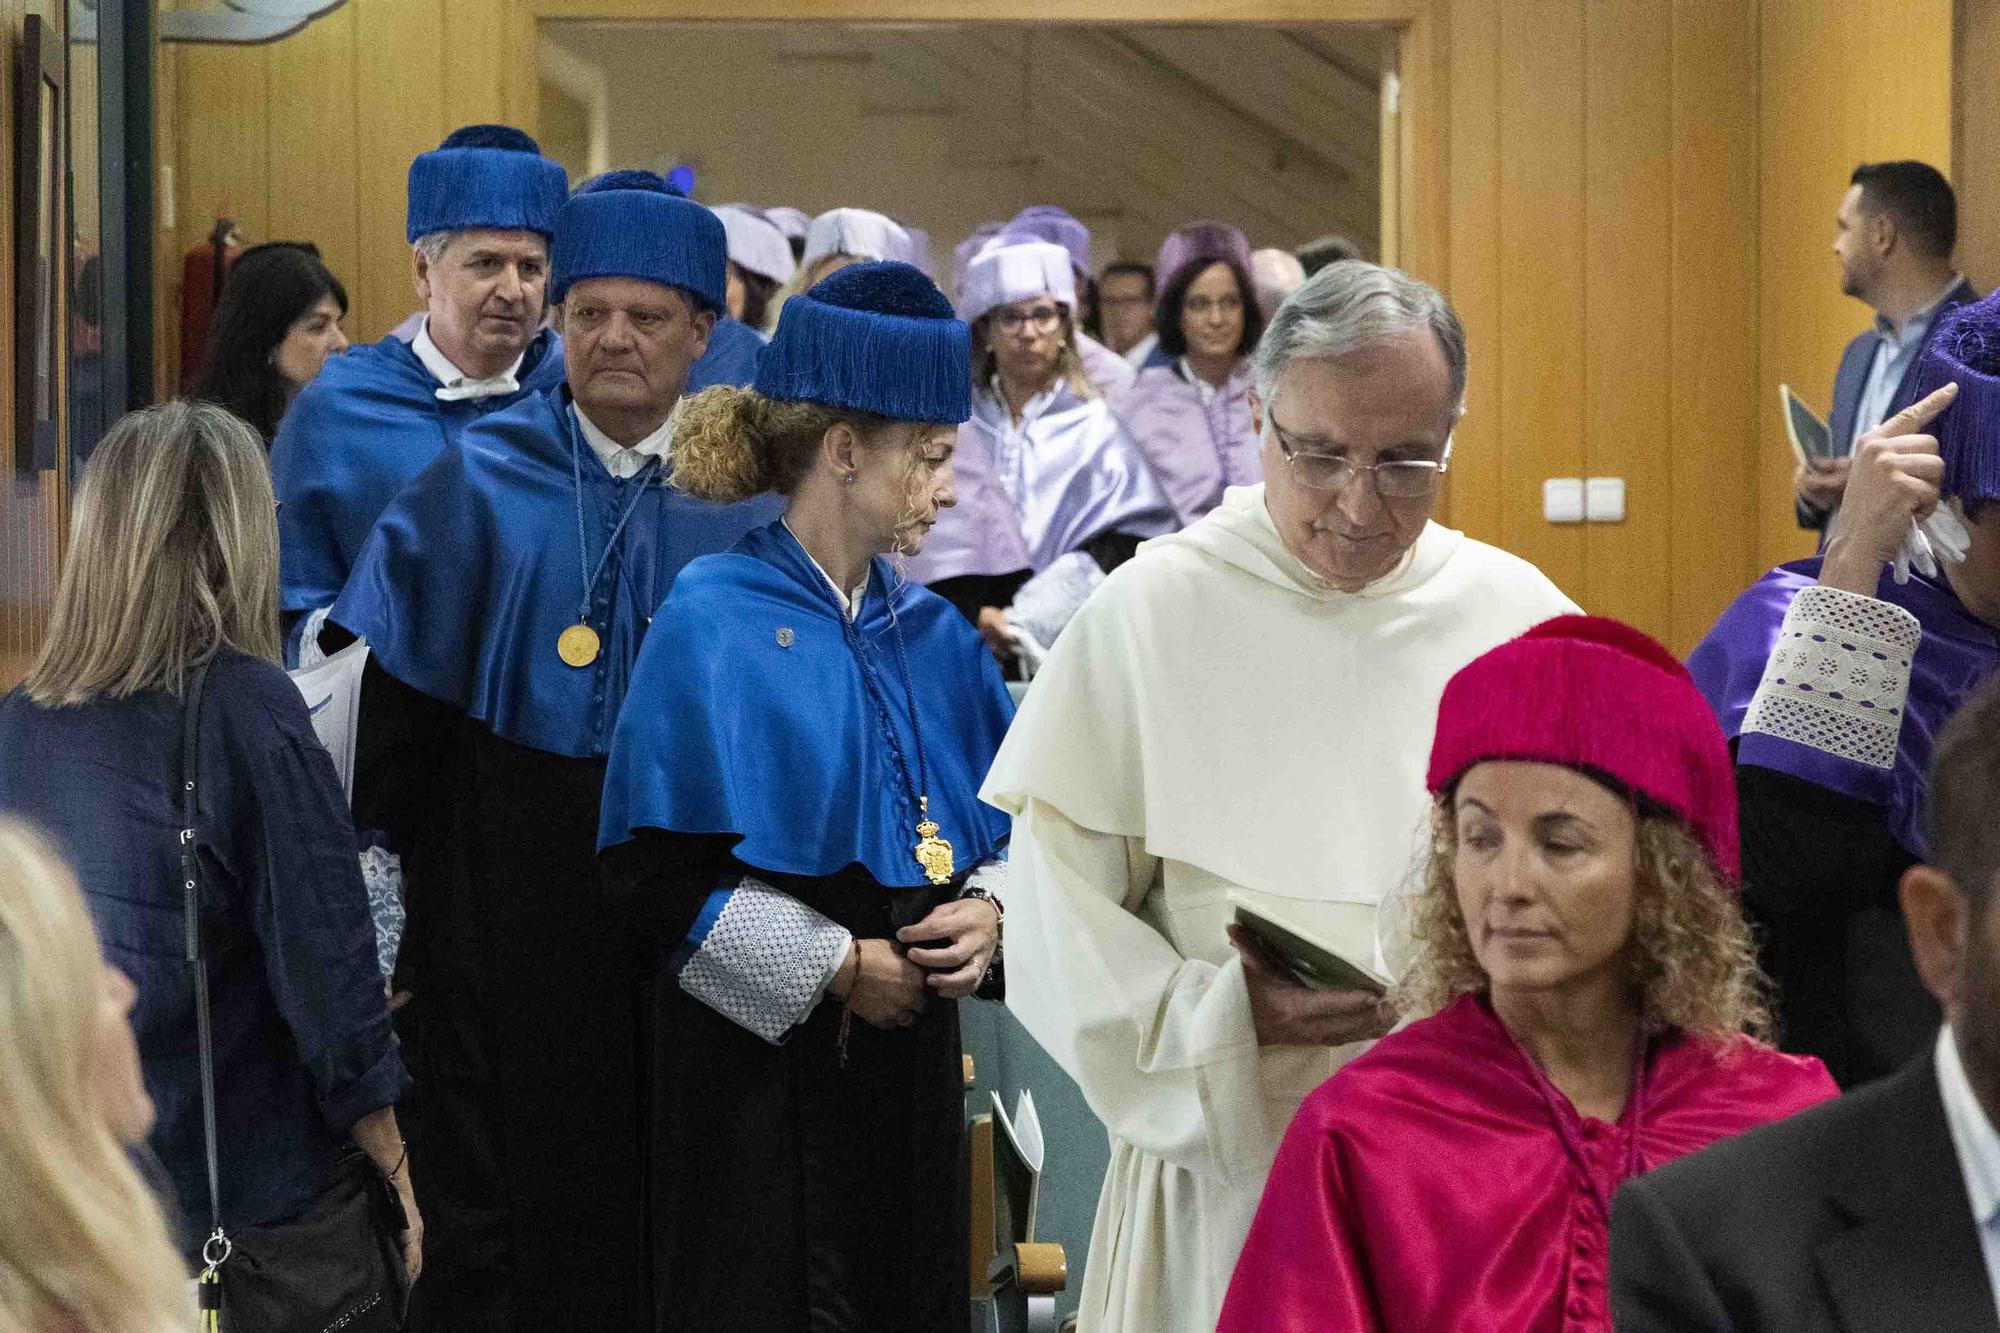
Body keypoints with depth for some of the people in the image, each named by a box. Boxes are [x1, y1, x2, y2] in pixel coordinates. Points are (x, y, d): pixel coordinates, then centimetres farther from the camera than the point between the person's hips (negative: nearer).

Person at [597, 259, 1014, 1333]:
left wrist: (986, 912, -6)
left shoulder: (931, 636, 11)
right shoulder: (713, 620, -8)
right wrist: (838, 965, -15)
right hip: (761, 1061, -6)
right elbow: (657, 864, -13)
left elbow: (1013, 821, 16)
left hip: (910, 1057, 6)